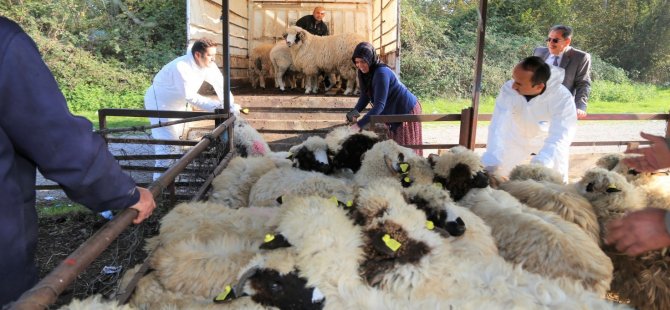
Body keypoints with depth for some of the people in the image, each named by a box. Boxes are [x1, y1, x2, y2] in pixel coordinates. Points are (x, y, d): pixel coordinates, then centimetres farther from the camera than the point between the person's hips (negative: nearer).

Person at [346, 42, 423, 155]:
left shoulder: (381, 73, -30)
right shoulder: (365, 73, -4)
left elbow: (379, 105, -35)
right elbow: (365, 95, 3)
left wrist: (359, 124, -38)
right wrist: (354, 112, -14)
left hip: (407, 111, -9)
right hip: (394, 113, 9)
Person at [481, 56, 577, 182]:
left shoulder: (563, 98, -36)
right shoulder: (508, 90, -33)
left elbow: (559, 137, -42)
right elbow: (498, 127, -38)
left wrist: (539, 165, -60)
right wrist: (491, 165, -50)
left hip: (547, 140, -1)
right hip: (516, 138, 1)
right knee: (489, 176, 2)